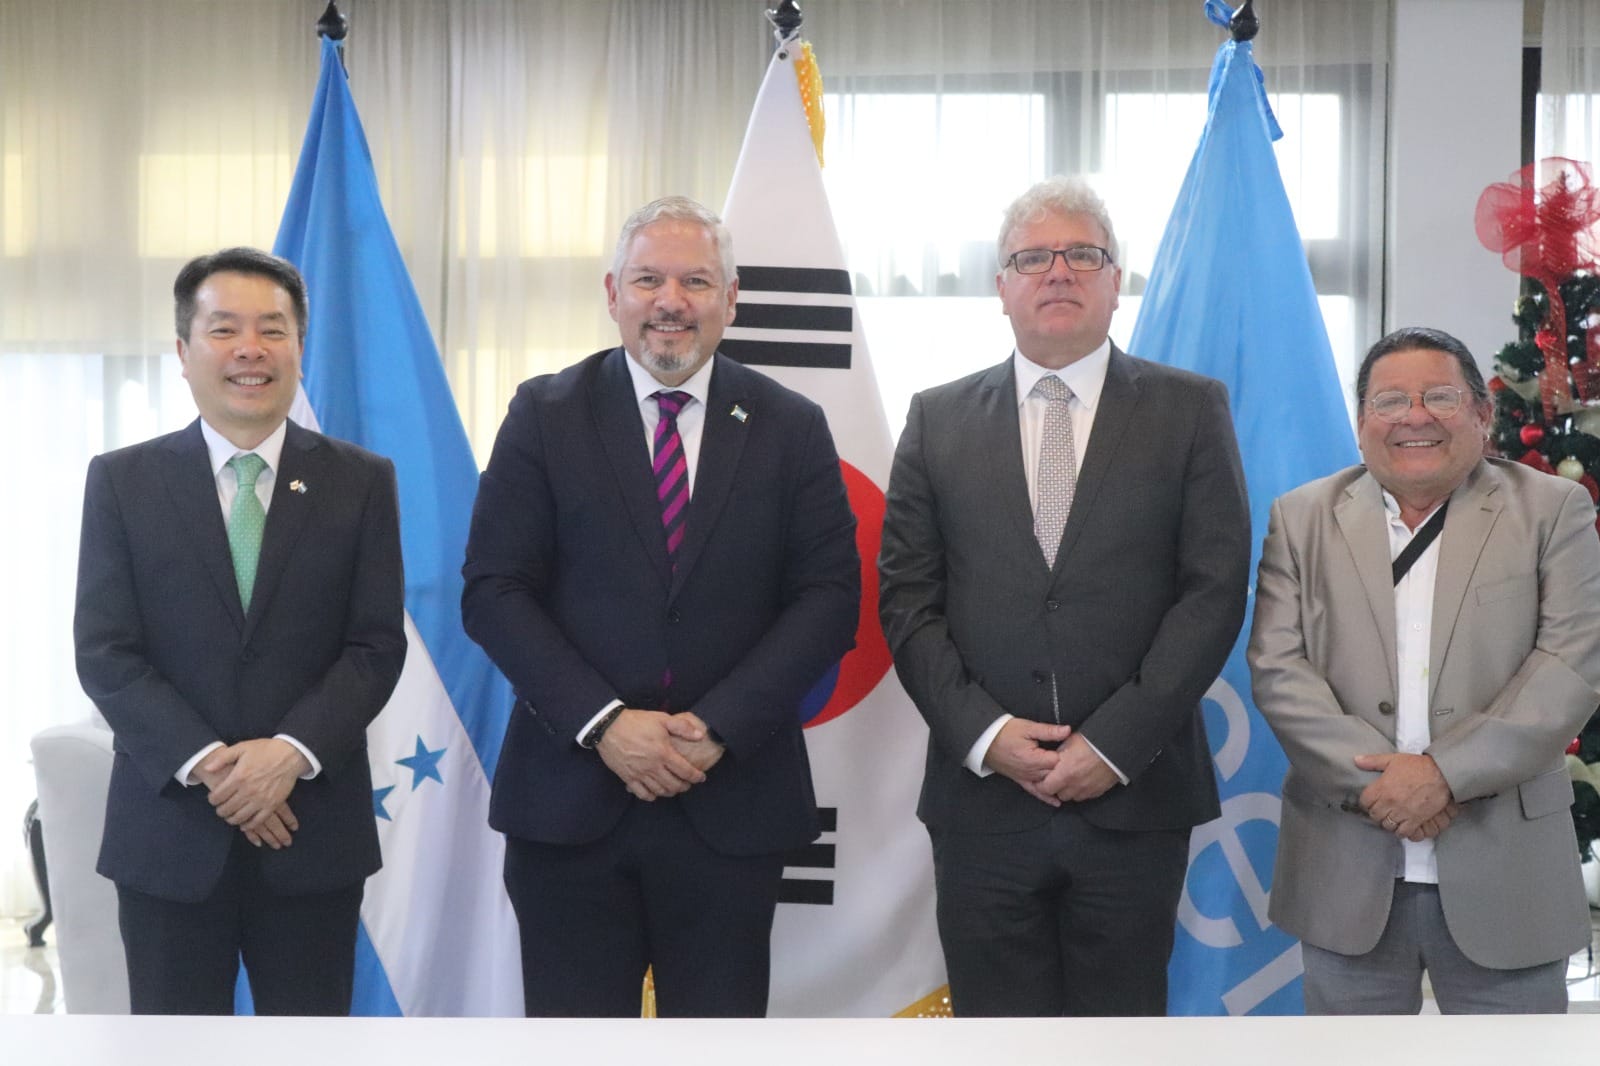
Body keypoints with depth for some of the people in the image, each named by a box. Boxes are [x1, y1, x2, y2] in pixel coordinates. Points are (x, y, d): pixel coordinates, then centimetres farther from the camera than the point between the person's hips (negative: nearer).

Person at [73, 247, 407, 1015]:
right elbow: (104, 651, -3)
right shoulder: (122, 481, 3)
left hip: (313, 829, 0)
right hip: (170, 831, 0)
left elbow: (378, 644, -1)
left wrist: (293, 751, -17)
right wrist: (204, 764, -15)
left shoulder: (361, 482, 3)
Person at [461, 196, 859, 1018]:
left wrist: (720, 728, -12)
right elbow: (492, 591, -3)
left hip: (731, 808, 1)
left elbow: (828, 596, -1)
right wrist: (603, 722, -14)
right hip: (570, 799, 0)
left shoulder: (792, 428, 5)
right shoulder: (544, 416, 2)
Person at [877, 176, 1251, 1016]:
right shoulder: (938, 419, 8)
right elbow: (906, 599, 4)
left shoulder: (1189, 410, 3)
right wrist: (983, 732, -9)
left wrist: (1114, 742, -11)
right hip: (982, 794, 1)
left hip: (1134, 794, -1)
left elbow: (1215, 589, -4)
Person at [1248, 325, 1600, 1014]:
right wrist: (1370, 779, -13)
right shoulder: (1303, 518, 7)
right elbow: (1276, 668, -1)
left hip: (1503, 875, -1)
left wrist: (1447, 772, -16)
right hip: (1347, 874, 1)